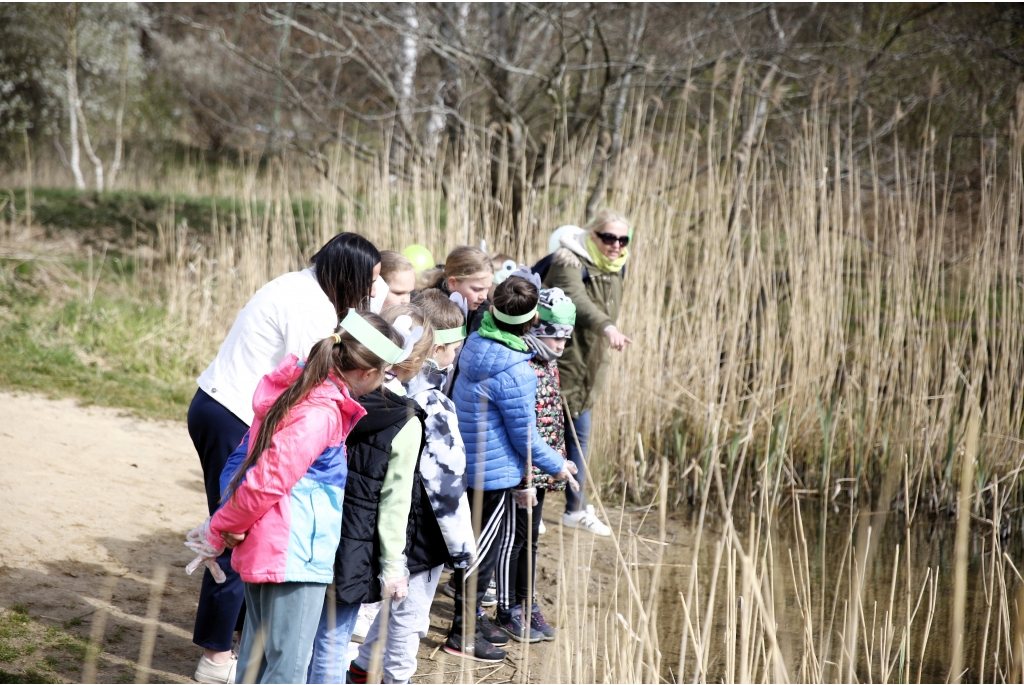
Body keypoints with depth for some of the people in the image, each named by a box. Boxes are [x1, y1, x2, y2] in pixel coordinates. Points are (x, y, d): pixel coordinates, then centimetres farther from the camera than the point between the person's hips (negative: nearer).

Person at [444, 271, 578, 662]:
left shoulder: (477, 343, -5)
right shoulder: (515, 373, -26)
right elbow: (525, 436, -17)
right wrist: (557, 466, -2)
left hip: (467, 464, 8)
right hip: (495, 473, -8)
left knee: (476, 545, 21)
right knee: (483, 551, 3)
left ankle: (472, 618, 35)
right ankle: (463, 634, 13)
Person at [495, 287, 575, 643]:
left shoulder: (549, 365, 8)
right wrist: (524, 480, -22)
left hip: (541, 471, 9)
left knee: (529, 538, 18)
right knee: (513, 540, 4)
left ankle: (527, 604, 30)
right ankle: (508, 612, 15)